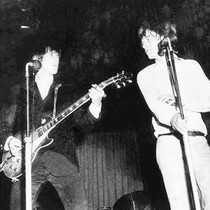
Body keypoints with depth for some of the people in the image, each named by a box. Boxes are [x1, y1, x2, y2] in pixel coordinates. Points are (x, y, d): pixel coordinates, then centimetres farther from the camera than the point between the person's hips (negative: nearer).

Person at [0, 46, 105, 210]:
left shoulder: (66, 93, 13)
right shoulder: (20, 93, 13)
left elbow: (83, 125, 7)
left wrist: (95, 104, -9)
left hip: (63, 161, 0)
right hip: (27, 162, 0)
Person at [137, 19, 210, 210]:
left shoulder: (191, 66, 16)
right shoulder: (145, 75, 14)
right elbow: (155, 105, -5)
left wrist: (181, 101, -11)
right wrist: (173, 118, -26)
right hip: (168, 142, 0)